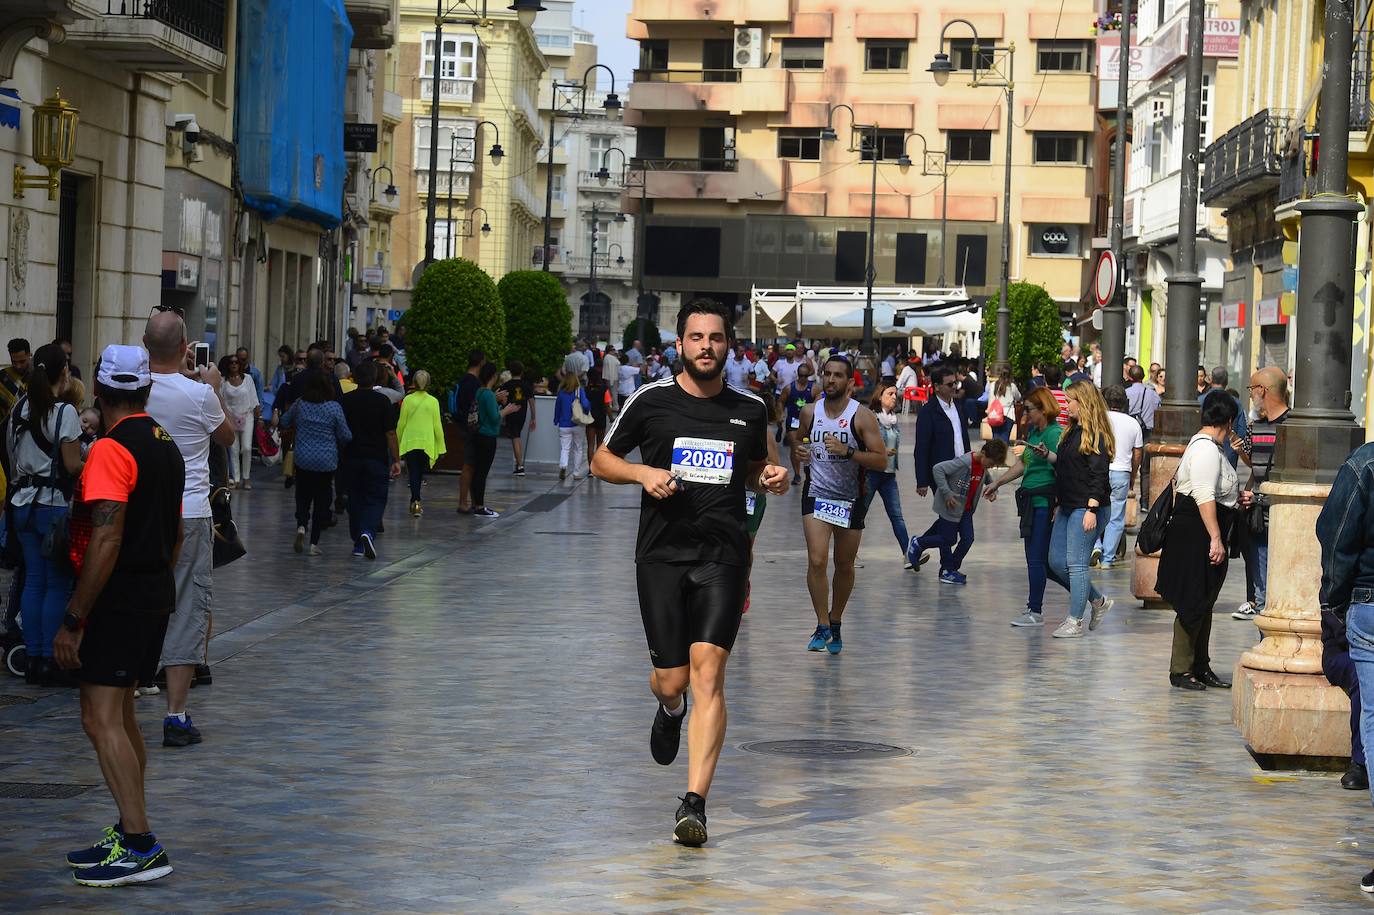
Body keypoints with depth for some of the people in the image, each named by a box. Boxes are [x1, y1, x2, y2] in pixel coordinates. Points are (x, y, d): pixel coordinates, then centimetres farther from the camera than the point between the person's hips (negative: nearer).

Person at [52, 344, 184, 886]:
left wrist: (72, 621, -21)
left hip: (118, 599, -9)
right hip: (157, 595, 9)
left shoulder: (110, 450, -16)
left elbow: (106, 541, -23)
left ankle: (142, 847, -15)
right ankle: (128, 833, 22)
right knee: (120, 714, 17)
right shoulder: (167, 446, 12)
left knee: (102, 720, -10)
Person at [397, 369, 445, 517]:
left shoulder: (408, 400, -3)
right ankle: (415, 502, 24)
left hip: (409, 442, -1)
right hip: (427, 443, 1)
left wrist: (398, 442, 14)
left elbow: (401, 424, 1)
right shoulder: (433, 401, -2)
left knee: (413, 473, 0)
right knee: (420, 473, 17)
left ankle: (416, 501, -18)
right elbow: (437, 426, 0)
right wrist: (441, 448, 7)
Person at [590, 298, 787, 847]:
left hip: (723, 555, 0)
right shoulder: (651, 402, 2)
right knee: (672, 680, 3)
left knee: (707, 673, -14)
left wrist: (770, 478, 3)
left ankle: (695, 804, -15)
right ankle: (670, 709, 44)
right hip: (662, 554, 0)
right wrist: (643, 473, -9)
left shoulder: (750, 410, 9)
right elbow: (602, 460, 11)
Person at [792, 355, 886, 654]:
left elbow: (881, 461, -11)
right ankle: (822, 627, -9)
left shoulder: (862, 415, -8)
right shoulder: (809, 412, 2)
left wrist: (847, 451, -24)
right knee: (816, 561, -16)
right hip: (816, 494, 1)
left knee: (844, 566, 10)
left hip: (850, 499, -1)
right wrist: (799, 452, -2)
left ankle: (835, 622, 30)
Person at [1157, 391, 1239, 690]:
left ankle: (1200, 667, 23)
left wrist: (1234, 494, 23)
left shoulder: (1203, 445, 15)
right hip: (1196, 534, -11)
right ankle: (1180, 670, 1)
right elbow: (1205, 497, -25)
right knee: (1194, 603, -5)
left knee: (1204, 603, 15)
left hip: (1200, 538, 11)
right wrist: (1216, 539, -27)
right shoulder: (1207, 450, -18)